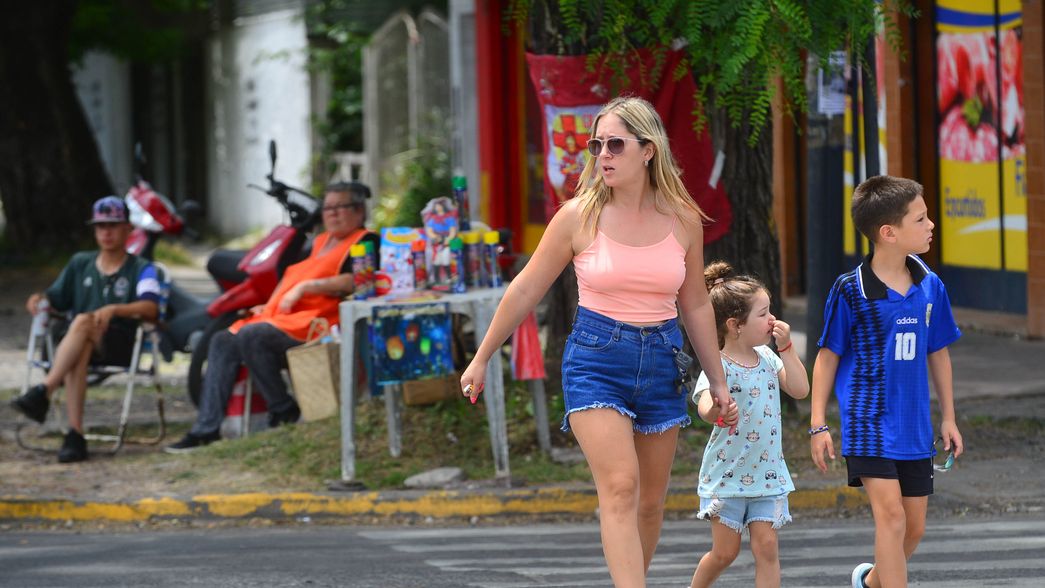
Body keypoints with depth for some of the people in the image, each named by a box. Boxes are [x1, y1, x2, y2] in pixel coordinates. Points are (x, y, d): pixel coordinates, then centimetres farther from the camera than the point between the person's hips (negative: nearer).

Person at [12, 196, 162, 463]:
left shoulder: (141, 269, 6)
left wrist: (114, 309, -30)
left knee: (83, 322, -34)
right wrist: (41, 301, -5)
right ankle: (75, 436, -45)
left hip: (122, 344, -3)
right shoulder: (80, 264, 21)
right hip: (79, 342, 3)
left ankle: (44, 391, -44)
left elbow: (150, 308, -12)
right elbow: (57, 299, 21)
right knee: (78, 352, -36)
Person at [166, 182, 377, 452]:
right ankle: (206, 429, -9)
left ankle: (284, 411, -15)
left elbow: (355, 280, -17)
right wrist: (270, 305, 13)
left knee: (251, 336, -29)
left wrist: (305, 287, -16)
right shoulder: (320, 242, 27)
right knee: (223, 341, -3)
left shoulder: (365, 242, 0)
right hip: (284, 317, 9)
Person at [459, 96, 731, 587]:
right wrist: (481, 359, 8)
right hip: (596, 361, -3)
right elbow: (525, 290, 3)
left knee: (650, 502, 8)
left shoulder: (684, 220, 1)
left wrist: (717, 380, 17)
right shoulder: (579, 217, -5)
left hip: (661, 362, 3)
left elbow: (695, 306, 13)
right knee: (620, 487, -19)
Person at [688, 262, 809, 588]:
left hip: (767, 473, 4)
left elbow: (800, 390, -1)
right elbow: (704, 404, -35)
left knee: (766, 547, -2)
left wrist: (786, 347, -5)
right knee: (725, 551, 4)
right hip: (727, 475, -4)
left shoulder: (768, 359, 4)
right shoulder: (717, 367, -17)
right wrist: (718, 411, -60)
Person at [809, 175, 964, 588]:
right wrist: (818, 424, -4)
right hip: (869, 422, -5)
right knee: (891, 514, -18)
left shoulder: (930, 287, 3)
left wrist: (948, 417, 17)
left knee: (915, 527, 11)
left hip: (913, 426, 5)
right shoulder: (851, 291, -10)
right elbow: (828, 357, -2)